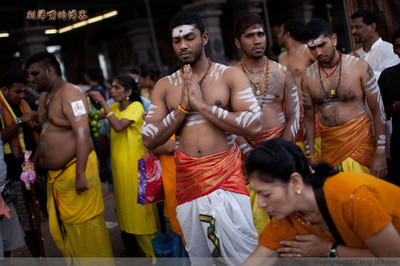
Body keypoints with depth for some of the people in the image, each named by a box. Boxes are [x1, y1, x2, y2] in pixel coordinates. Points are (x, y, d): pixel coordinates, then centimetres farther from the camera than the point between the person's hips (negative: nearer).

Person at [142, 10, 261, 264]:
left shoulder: (230, 75, -2)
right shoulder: (164, 86, 7)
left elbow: (254, 125, -14)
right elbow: (149, 140, 1)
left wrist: (202, 104, -16)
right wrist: (183, 107, -11)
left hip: (227, 176, -3)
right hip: (187, 180, 3)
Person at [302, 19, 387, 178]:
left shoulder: (359, 67, -5)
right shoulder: (308, 76, 3)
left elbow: (378, 112, -4)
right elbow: (309, 118, 9)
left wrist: (380, 155, -8)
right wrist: (310, 157, 4)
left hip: (360, 142, -2)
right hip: (329, 146, 2)